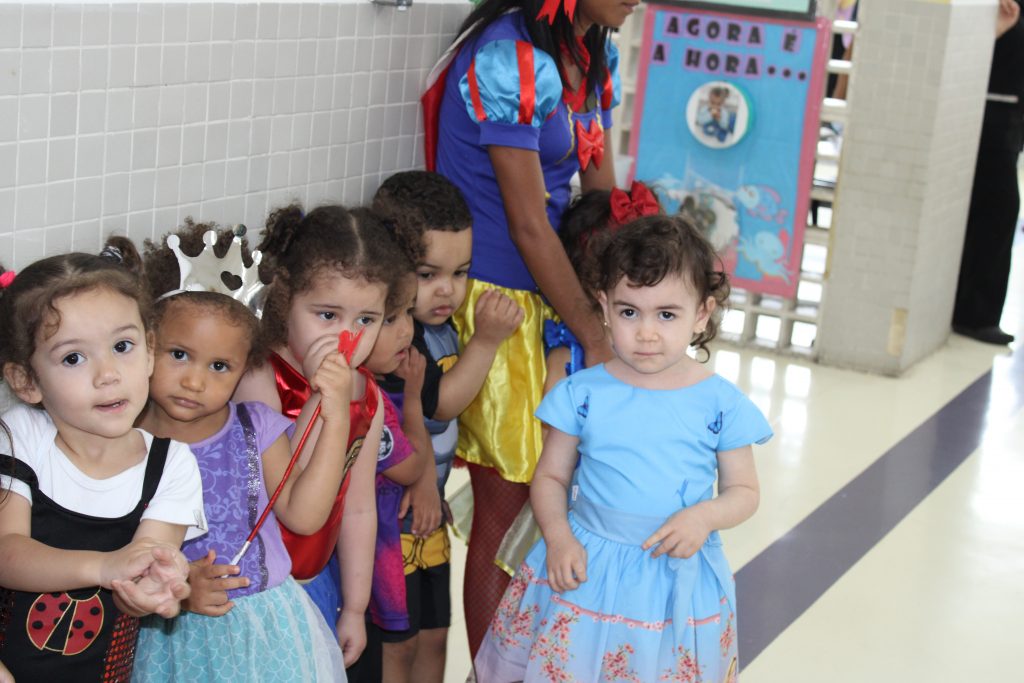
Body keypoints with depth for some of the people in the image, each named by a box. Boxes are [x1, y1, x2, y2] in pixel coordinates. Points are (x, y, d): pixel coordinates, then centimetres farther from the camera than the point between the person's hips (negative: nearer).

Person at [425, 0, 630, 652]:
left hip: (552, 293, 8)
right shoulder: (508, 58, -18)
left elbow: (604, 198, 10)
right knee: (507, 502, 1)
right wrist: (595, 336, -12)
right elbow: (529, 225, -17)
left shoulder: (597, 57, 8)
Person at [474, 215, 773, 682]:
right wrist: (558, 536, -13)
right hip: (586, 571, 0)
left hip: (680, 579, 0)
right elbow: (550, 477, 4)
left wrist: (705, 516, -16)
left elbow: (744, 490, 4)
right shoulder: (583, 394, -3)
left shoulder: (721, 403, -4)